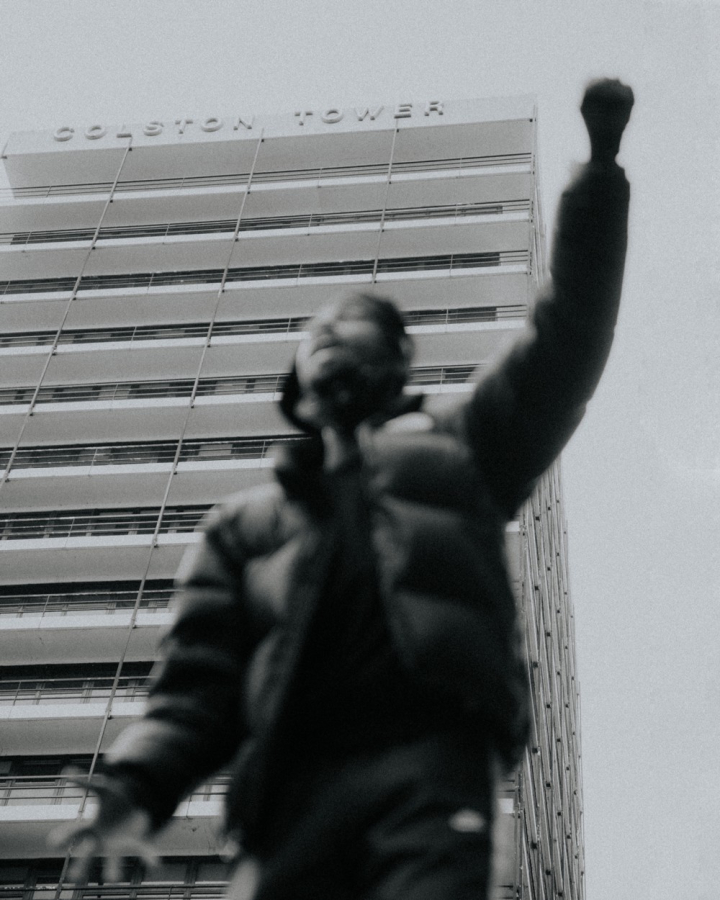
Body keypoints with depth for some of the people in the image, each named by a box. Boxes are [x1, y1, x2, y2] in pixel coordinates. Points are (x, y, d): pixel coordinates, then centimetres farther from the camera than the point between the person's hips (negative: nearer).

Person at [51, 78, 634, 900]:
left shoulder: (453, 443, 25)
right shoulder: (245, 522, 28)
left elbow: (567, 338, 17)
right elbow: (200, 678, 18)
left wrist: (601, 165, 12)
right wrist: (136, 786, -1)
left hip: (430, 770, -2)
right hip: (292, 790, 2)